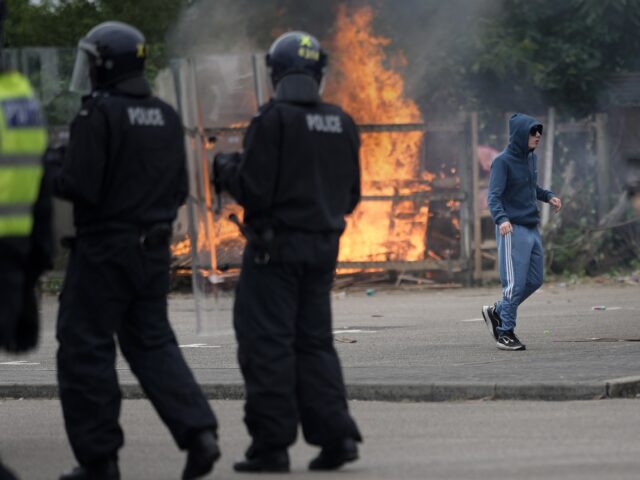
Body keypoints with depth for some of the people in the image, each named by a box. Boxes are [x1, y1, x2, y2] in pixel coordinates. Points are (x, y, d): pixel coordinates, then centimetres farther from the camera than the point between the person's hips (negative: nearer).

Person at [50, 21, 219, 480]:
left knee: (86, 348, 3)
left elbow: (79, 185, -19)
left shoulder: (99, 114, -15)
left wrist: (50, 178, 0)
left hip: (104, 248, -7)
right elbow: (179, 189, 11)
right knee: (153, 343, 15)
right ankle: (199, 432, -1)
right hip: (154, 248, 7)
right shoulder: (167, 117, 8)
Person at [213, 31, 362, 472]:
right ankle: (336, 435, 4)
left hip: (277, 246, -6)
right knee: (315, 342, 14)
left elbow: (254, 192, -15)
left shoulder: (273, 120, -13)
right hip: (323, 247, 6)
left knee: (268, 344, 0)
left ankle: (272, 445, -1)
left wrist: (227, 169, 3)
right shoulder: (342, 124, 6)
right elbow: (350, 198, 11)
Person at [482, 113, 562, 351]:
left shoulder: (531, 158, 12)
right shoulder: (503, 161, -12)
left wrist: (549, 196, 8)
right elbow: (494, 196, -19)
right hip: (513, 230, -8)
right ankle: (506, 332, 4)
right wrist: (501, 219, -36)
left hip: (532, 229, 8)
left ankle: (497, 311, 25)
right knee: (515, 283, -7)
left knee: (534, 280, 10)